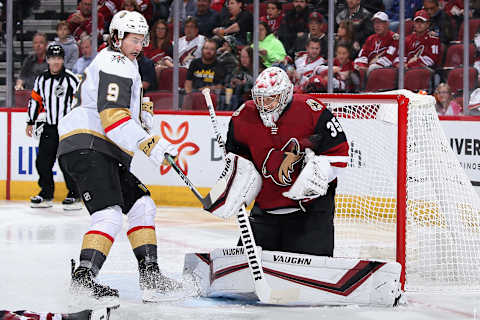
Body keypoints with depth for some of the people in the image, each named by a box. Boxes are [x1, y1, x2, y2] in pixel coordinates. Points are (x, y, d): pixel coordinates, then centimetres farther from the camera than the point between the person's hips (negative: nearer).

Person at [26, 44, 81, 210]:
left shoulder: (71, 78, -8)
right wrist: (31, 122, 15)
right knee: (43, 162, 5)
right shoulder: (41, 79, 9)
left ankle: (74, 195, -2)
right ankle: (46, 194, 18)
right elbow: (35, 101, 17)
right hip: (49, 127, 6)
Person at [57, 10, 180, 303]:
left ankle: (150, 276, 11)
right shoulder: (115, 65, -11)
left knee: (142, 205, 11)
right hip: (86, 146, -11)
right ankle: (84, 277, -28)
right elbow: (113, 117, -23)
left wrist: (142, 112, 12)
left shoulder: (126, 65, 25)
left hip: (108, 153, 11)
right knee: (110, 214, -22)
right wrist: (148, 143, -30)